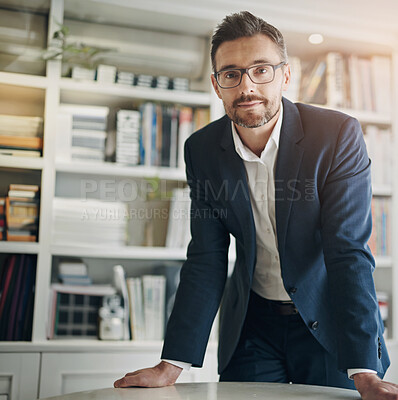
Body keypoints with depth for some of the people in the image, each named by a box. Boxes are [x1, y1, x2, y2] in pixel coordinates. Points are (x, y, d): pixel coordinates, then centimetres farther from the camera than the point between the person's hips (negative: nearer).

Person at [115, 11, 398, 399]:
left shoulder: (338, 135, -17)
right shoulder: (201, 149, -8)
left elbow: (348, 251, -21)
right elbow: (206, 260, -7)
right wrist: (172, 364, -14)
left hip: (328, 322, -2)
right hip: (251, 322, 2)